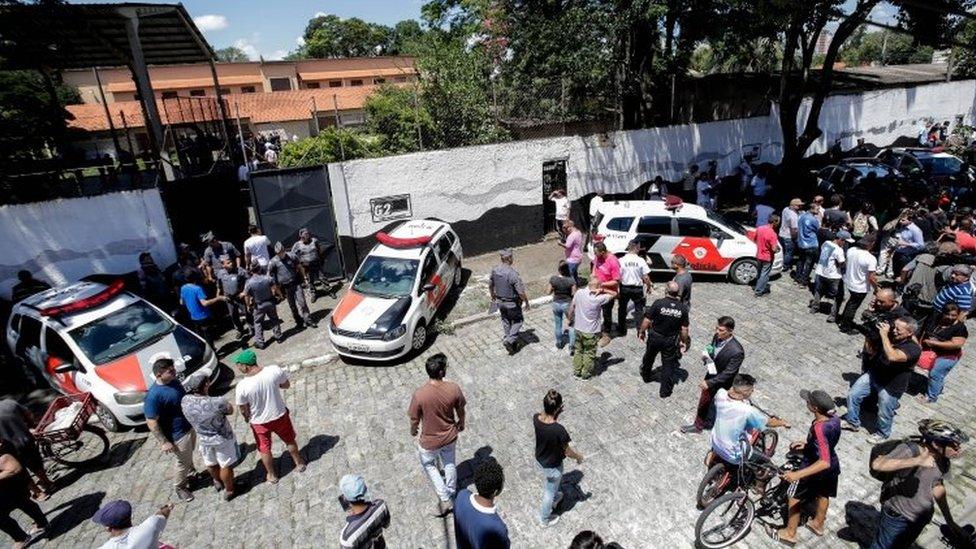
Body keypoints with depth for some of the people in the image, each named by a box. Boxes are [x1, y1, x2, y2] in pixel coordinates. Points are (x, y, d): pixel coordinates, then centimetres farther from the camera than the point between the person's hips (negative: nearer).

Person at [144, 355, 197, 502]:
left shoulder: (174, 381, -7)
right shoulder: (154, 395, -31)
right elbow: (151, 423, -24)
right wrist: (164, 442, -20)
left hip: (189, 426, 7)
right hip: (177, 435, -7)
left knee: (189, 456, 29)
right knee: (182, 462, 14)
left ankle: (191, 473, 53)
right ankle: (180, 487, 38)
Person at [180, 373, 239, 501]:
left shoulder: (185, 401, -22)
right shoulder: (218, 402, -35)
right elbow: (231, 411, -14)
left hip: (203, 438, 5)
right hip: (223, 438, -5)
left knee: (210, 463, 30)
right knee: (226, 466, 19)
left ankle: (218, 482, 56)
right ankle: (229, 491, 38)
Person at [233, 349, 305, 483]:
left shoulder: (242, 386, -27)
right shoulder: (275, 370, -24)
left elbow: (243, 410, -11)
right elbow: (287, 385, -5)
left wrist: (247, 418, 10)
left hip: (259, 422, -1)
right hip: (280, 415, 2)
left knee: (264, 450, 25)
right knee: (290, 441, 27)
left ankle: (272, 475, 44)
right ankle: (299, 463, 47)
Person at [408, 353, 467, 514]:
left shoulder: (419, 394, -31)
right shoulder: (454, 388, -25)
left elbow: (415, 419, -15)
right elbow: (460, 410, -6)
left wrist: (413, 431, 8)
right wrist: (461, 423, 16)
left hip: (429, 440, -2)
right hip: (450, 436, 2)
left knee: (429, 464, 28)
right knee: (449, 463, 30)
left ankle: (444, 499, 28)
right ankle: (452, 494, 51)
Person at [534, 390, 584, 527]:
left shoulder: (536, 418, -23)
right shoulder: (559, 430, -40)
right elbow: (567, 452, -21)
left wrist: (556, 414, -5)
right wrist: (579, 457, -3)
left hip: (539, 459, 6)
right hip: (552, 465, -6)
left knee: (552, 484, 37)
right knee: (550, 491, 24)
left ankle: (554, 499, 66)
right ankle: (545, 518, 49)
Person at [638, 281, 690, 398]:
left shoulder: (658, 303, -20)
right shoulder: (683, 308, -13)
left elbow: (647, 320, -15)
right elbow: (684, 328, -7)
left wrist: (641, 332, 1)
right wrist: (684, 341, 8)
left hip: (654, 337, 0)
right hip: (671, 340, 0)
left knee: (649, 357, 25)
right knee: (668, 364, 12)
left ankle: (646, 375, 49)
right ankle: (665, 391, 19)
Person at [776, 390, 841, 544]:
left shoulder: (819, 428, -40)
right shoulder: (835, 419, -16)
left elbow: (824, 462, -44)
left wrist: (797, 475, -50)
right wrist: (807, 444, 8)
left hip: (814, 470, -7)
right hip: (833, 467, 7)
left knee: (794, 498, 15)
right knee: (823, 495, 30)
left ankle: (790, 533, 31)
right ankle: (817, 524, 54)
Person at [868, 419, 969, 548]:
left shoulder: (943, 460, -7)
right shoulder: (909, 449, -29)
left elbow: (938, 487, 9)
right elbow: (877, 464, -46)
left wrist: (950, 522, 14)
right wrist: (916, 461, -51)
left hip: (922, 518, 7)